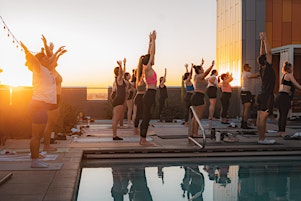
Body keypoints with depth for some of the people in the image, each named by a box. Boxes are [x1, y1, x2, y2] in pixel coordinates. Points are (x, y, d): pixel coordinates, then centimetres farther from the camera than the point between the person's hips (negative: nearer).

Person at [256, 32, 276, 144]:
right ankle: (262, 139, -6)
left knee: (260, 118, 7)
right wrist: (265, 39, -8)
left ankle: (261, 138, 13)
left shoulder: (262, 69, 9)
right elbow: (269, 52, -12)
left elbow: (263, 54, 17)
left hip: (262, 95, 9)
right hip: (267, 96, -9)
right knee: (263, 118, -8)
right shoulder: (267, 68, -11)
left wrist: (262, 41, 17)